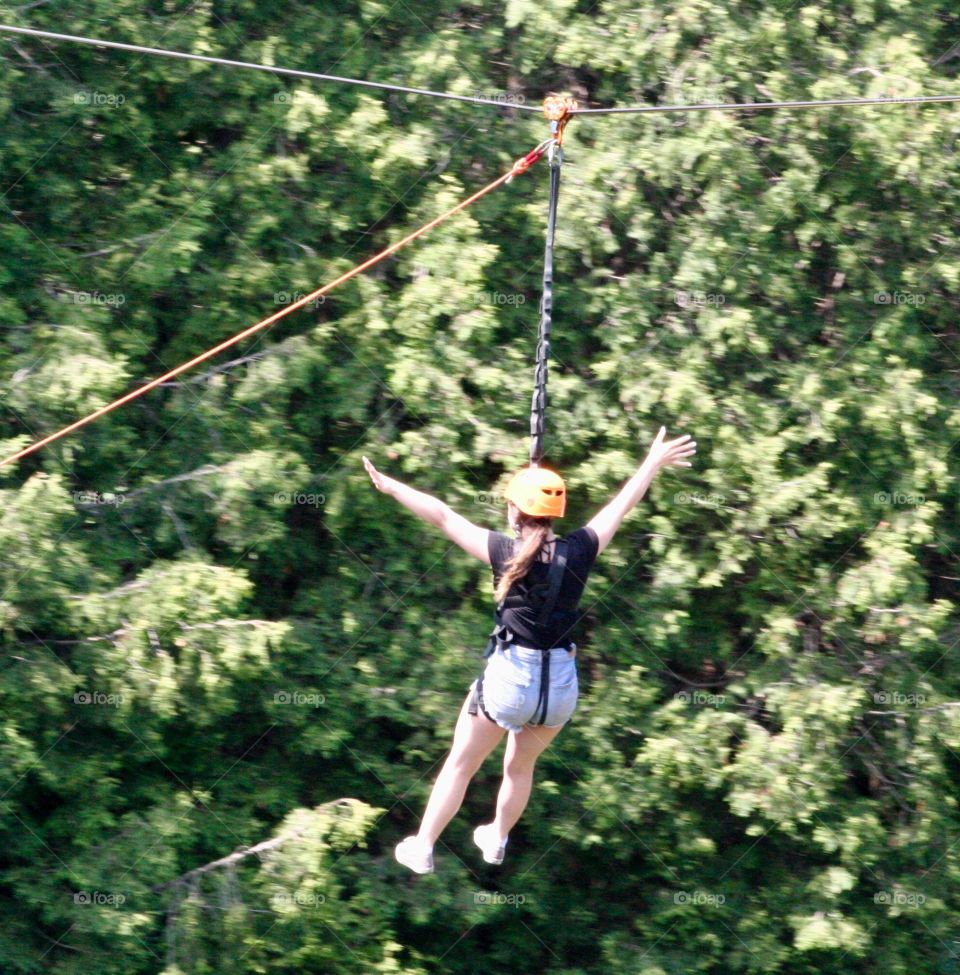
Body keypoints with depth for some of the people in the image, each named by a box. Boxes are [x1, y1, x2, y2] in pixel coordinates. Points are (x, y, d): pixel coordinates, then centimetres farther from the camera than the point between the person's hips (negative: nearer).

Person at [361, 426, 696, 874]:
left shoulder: (507, 552, -15)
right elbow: (621, 505, 7)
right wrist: (654, 462, 20)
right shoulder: (578, 551, -7)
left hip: (509, 678, -3)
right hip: (562, 686, 3)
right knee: (520, 768, 28)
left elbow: (442, 516, -11)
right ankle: (497, 841, 45)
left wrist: (391, 486, -4)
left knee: (460, 766, 16)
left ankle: (422, 847, 25)